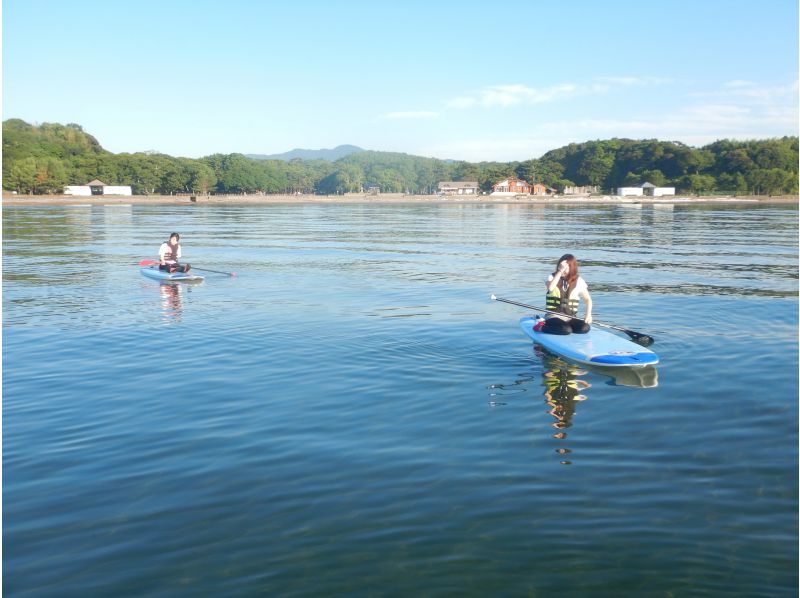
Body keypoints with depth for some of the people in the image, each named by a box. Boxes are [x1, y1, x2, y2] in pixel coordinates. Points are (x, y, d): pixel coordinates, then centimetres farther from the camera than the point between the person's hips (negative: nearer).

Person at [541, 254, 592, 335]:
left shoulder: (578, 281, 5)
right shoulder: (553, 277, 2)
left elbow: (587, 299, 12)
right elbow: (550, 288, -22)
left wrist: (588, 314, -6)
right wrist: (560, 271, -22)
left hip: (571, 319, 3)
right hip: (554, 317, -3)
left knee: (585, 328, -27)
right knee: (566, 330, -33)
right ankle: (544, 327, -7)